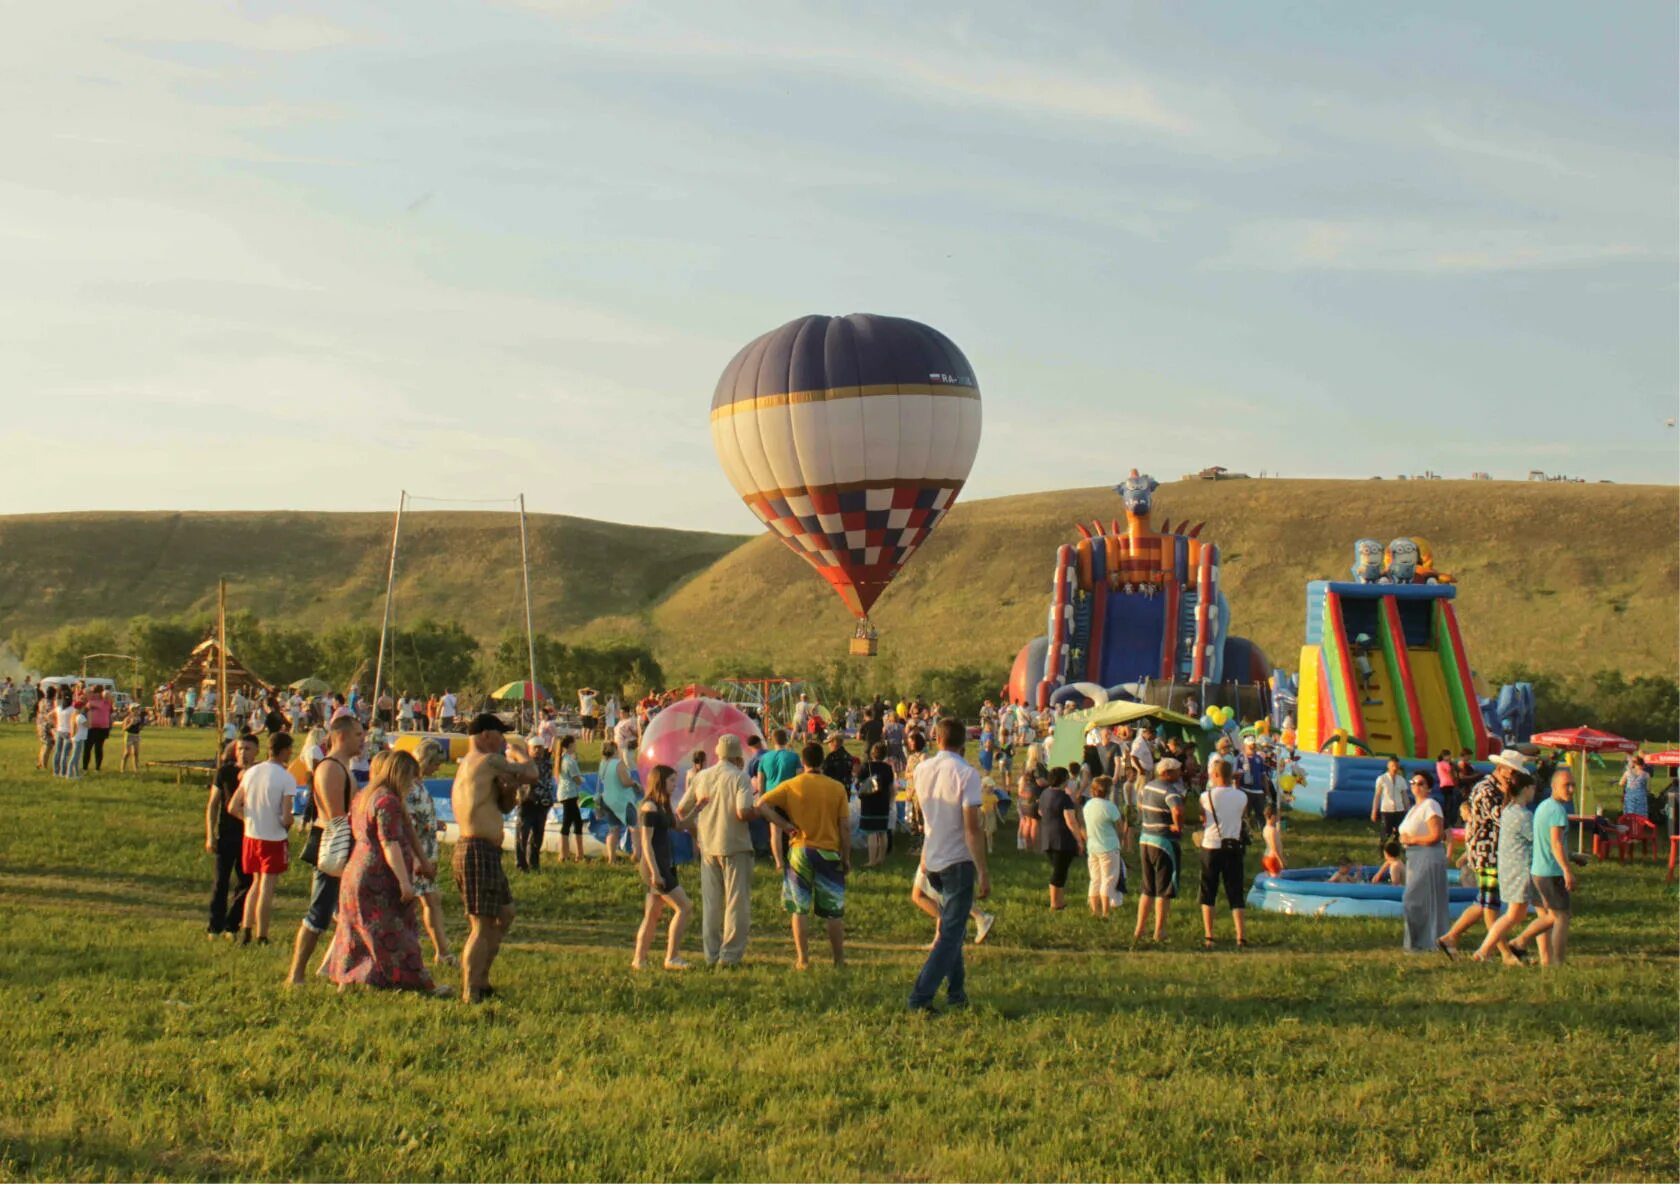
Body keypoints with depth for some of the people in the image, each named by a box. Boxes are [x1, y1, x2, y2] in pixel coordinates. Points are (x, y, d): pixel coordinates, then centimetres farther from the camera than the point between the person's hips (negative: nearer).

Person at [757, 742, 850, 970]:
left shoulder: (791, 786, -2)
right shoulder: (837, 788, -2)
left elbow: (761, 804, -10)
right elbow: (845, 827, -1)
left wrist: (785, 826, -5)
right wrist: (846, 857, 8)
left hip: (800, 851, 0)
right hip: (829, 853, 0)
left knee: (800, 909, 7)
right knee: (834, 910, 9)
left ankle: (802, 959, 6)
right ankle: (839, 959, 13)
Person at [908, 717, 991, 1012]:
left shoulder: (922, 769, 2)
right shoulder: (966, 774, -16)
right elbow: (972, 827, -19)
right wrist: (983, 872, -16)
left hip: (932, 862, 6)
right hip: (958, 861, -6)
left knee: (950, 929, 19)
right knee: (951, 934, -1)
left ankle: (956, 994, 22)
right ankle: (920, 996, -8)